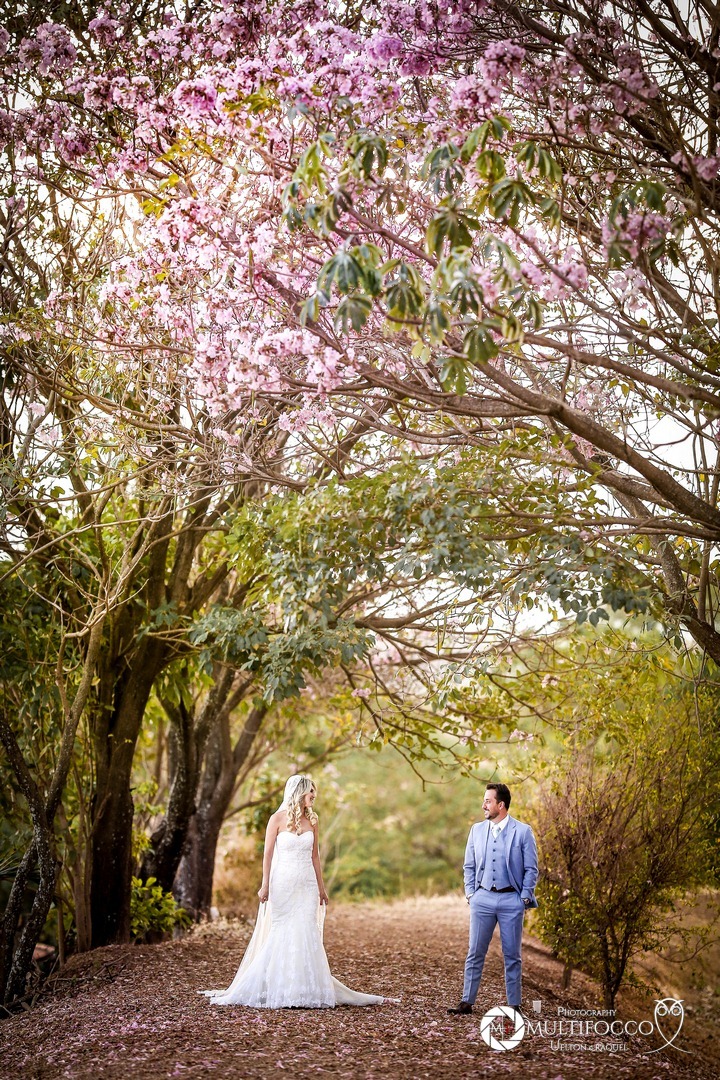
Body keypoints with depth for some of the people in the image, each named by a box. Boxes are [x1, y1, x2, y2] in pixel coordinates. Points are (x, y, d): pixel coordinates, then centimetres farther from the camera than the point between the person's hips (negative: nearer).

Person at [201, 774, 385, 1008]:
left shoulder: (311, 820, 8)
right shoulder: (278, 819, -5)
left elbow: (315, 855, 12)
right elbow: (268, 853, -4)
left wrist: (321, 887, 12)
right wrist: (265, 884, -9)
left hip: (306, 885, 4)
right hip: (283, 883, -4)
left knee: (306, 935, 0)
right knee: (280, 935, -1)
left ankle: (306, 989, 7)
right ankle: (278, 989, 9)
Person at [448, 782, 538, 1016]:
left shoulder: (523, 831, -4)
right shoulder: (477, 830, 6)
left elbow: (531, 869, -1)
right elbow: (469, 866, 13)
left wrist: (524, 899, -6)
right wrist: (470, 893, 4)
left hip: (511, 900, -3)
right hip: (483, 898, 3)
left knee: (512, 956, 6)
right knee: (475, 953, 4)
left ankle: (514, 1005, 15)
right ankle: (467, 1002, 10)